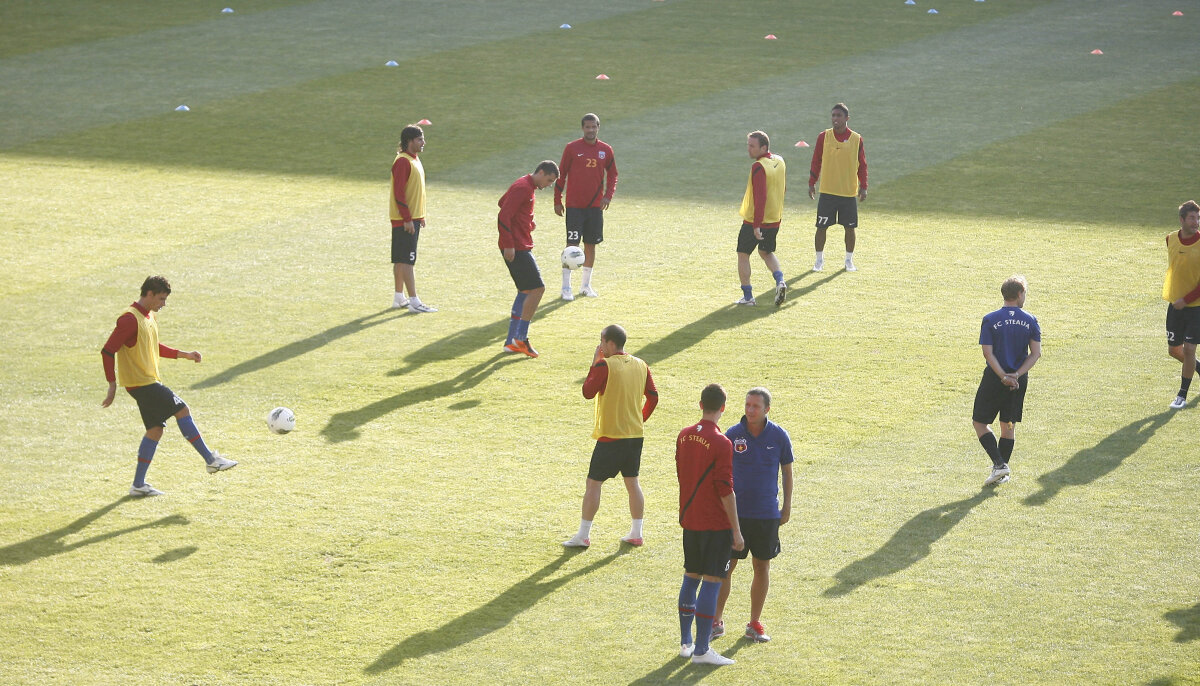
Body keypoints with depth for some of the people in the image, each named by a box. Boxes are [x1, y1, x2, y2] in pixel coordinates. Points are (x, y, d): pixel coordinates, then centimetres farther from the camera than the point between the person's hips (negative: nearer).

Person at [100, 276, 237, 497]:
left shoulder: (149, 318, 14)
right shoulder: (130, 319, -17)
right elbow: (108, 351, -19)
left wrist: (183, 354, 19)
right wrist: (112, 385, -19)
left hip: (149, 382, 10)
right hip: (141, 383, -10)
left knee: (155, 429, 8)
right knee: (181, 410, -9)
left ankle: (138, 485, 11)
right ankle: (211, 460, -2)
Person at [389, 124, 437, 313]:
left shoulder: (414, 159, 15)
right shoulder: (403, 162, -17)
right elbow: (399, 193, -20)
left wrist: (420, 216, 21)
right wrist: (407, 219, -22)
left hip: (412, 217, 10)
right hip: (404, 219, -10)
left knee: (401, 260, 15)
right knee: (407, 260, -8)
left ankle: (399, 297, 21)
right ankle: (414, 301, -10)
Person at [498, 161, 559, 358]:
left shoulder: (527, 187, 16)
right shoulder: (522, 188, -15)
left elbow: (503, 202, 31)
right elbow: (504, 216, -21)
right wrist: (509, 244, -22)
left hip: (521, 246, 11)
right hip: (516, 248, -11)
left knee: (526, 292, 12)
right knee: (537, 288, -11)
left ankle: (511, 341, 13)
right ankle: (521, 337, -8)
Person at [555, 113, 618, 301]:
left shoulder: (606, 150, 5)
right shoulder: (572, 148, -4)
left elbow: (612, 175, 14)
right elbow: (561, 174, 0)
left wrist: (608, 195, -2)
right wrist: (557, 201, -3)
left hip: (595, 206, 4)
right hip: (574, 206, -4)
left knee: (591, 244, 9)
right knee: (572, 244, -8)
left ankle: (586, 285, 20)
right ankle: (566, 287, -3)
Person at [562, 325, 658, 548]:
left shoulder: (605, 365, -15)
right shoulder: (641, 366, 5)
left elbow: (588, 392, -11)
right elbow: (653, 397, 8)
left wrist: (594, 365, -2)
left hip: (610, 436, -6)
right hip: (635, 434, 6)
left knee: (593, 483, 1)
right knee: (632, 482, 15)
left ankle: (583, 535, 2)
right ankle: (636, 533, 17)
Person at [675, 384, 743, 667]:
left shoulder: (684, 436, 4)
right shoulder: (721, 443, -17)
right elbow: (726, 491, -18)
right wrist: (736, 530, -11)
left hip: (689, 519, 7)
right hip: (716, 523, -7)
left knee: (691, 577, 16)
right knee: (711, 581, -3)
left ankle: (686, 643, 22)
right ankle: (701, 650, -2)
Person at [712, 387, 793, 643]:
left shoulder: (779, 436, -2)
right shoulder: (732, 435, -4)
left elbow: (787, 471, 9)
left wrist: (787, 506, 8)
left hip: (767, 514, 1)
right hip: (736, 513, -1)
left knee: (762, 567, 7)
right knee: (725, 566, -1)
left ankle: (755, 624, 19)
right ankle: (716, 622, 10)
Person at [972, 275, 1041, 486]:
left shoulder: (990, 320, -6)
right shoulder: (1030, 321, 0)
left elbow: (988, 353, -13)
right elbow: (1036, 352, -6)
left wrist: (1004, 377, -13)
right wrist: (1017, 375, -9)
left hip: (994, 379, -3)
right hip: (1019, 381, 3)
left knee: (980, 423, 8)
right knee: (1008, 426, 15)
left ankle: (999, 464, -7)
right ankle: (1002, 473, 17)